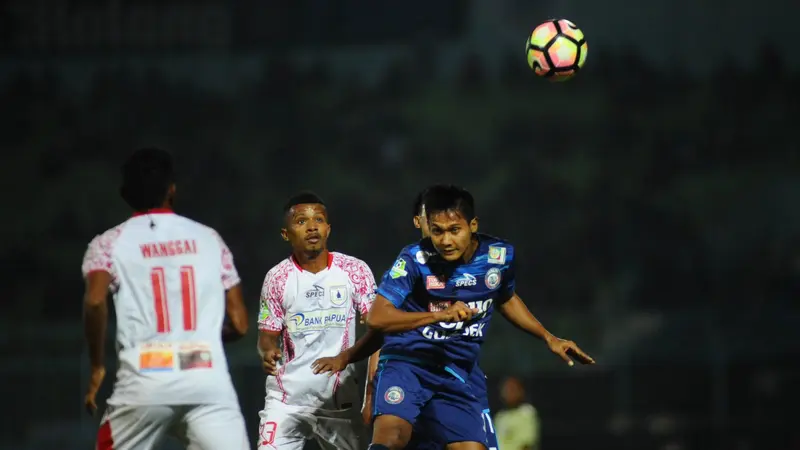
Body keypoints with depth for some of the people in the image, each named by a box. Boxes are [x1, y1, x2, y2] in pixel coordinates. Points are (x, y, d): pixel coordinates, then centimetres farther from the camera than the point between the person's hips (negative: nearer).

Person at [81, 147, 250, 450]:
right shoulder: (209, 239, 14)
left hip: (144, 383, 0)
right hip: (209, 383, 0)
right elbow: (239, 323, 13)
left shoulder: (109, 243, 7)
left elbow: (95, 301, -13)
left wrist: (97, 365, 0)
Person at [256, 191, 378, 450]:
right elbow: (268, 335, 4)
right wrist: (268, 351, -20)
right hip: (287, 397, -1)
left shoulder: (354, 270, -2)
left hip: (340, 398, 1)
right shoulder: (277, 278, -1)